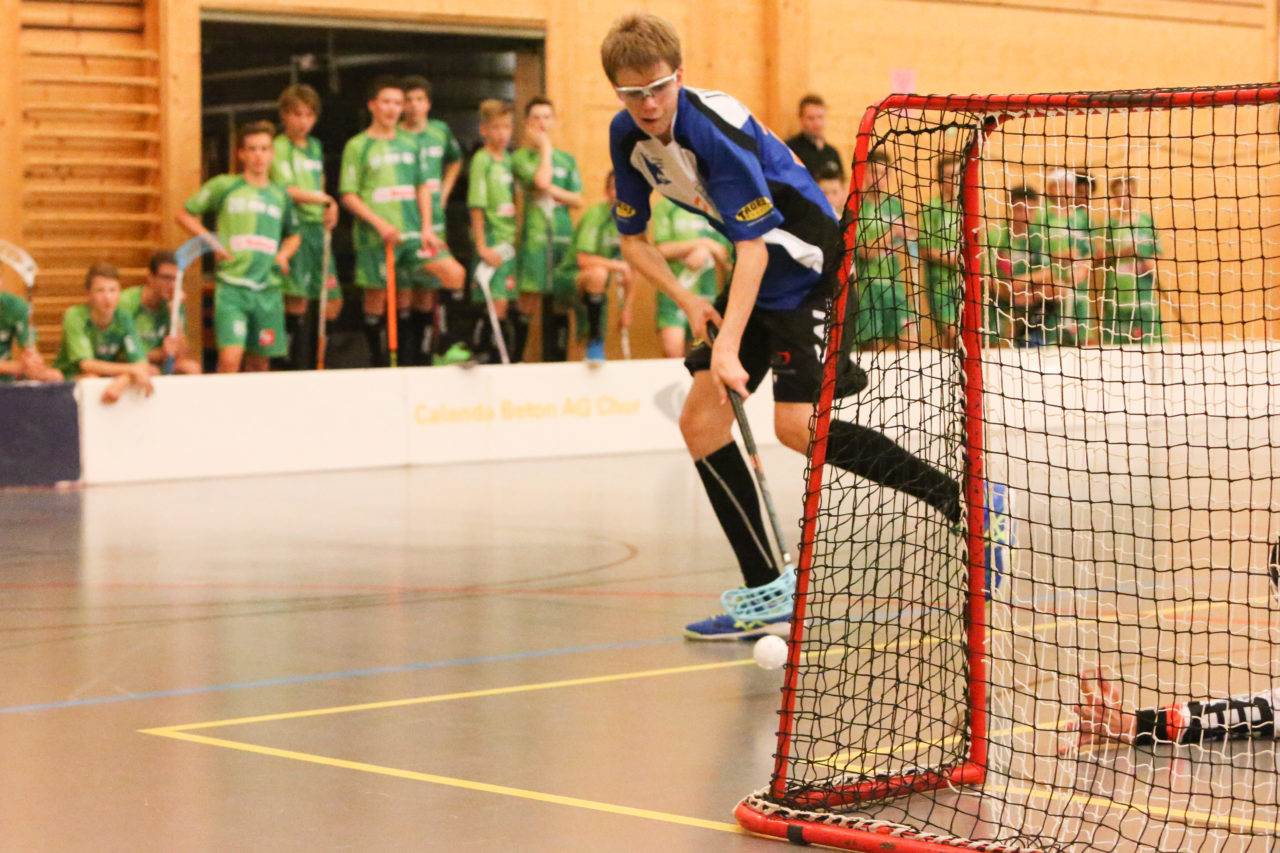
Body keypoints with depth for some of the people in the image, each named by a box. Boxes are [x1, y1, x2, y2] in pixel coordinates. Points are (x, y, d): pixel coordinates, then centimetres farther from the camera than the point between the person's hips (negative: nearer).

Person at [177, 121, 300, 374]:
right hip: (231, 286, -4)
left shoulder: (280, 195, 14)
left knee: (260, 362, 7)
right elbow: (185, 215, 9)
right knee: (230, 359, -17)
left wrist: (284, 255, 8)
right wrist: (212, 241, -4)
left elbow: (293, 235, 29)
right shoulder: (224, 187, 3)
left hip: (268, 289, 4)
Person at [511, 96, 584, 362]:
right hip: (534, 234, -5)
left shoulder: (567, 159, 17)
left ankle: (556, 360, 8)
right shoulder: (521, 157, 3)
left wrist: (552, 191, -5)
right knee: (529, 301, -12)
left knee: (560, 301, 3)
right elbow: (541, 180, -14)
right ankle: (512, 360, -6)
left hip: (563, 234, 5)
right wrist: (545, 147, -2)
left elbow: (577, 200, 11)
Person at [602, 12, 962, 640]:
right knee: (701, 421, -1)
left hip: (809, 265, -8)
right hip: (758, 270, 8)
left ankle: (961, 501, -12)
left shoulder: (716, 128, -26)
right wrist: (686, 300, -7)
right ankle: (767, 598, 1)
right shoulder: (627, 136, -2)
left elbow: (755, 244, -29)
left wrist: (730, 348, -37)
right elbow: (633, 238, 9)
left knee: (796, 426, -21)